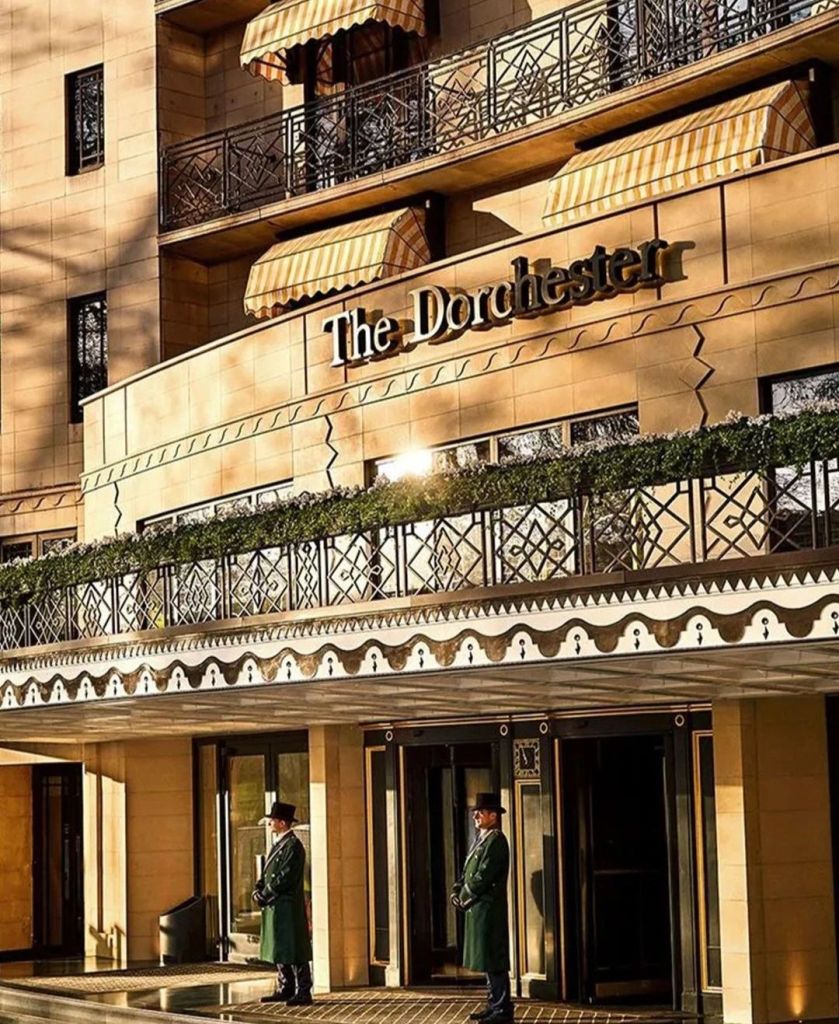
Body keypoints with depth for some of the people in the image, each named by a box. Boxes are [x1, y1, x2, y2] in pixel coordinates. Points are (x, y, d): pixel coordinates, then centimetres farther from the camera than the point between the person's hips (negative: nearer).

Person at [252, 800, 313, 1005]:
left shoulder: (293, 846, -14)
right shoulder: (278, 845, 16)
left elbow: (285, 878, -19)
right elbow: (267, 874, 19)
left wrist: (265, 896, -14)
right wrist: (258, 891, 2)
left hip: (288, 907, -10)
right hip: (274, 907, 10)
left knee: (293, 951, -7)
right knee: (279, 950, 13)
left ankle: (303, 992, -4)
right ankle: (285, 989, 19)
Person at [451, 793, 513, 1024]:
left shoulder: (496, 841, -14)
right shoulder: (480, 839, 17)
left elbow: (483, 875, -19)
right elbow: (467, 871, 18)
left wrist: (466, 897, -12)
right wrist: (457, 891, 3)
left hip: (489, 908, -10)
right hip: (477, 908, 10)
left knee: (494, 961, -7)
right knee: (487, 960, 14)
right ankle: (494, 1005, 21)